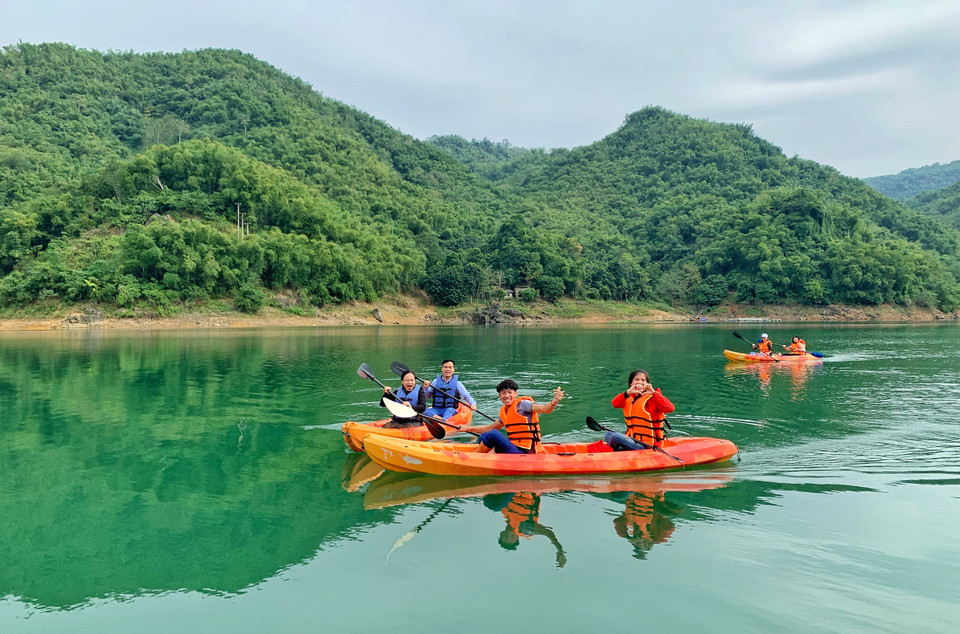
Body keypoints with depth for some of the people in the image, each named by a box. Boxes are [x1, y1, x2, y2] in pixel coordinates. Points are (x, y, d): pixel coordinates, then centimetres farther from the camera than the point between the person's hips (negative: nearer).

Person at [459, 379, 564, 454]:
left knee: (493, 434, -20)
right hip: (514, 449, 9)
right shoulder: (504, 411, 15)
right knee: (484, 436, 14)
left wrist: (554, 401, -46)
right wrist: (468, 428, 29)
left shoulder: (522, 404, -9)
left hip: (524, 453, -9)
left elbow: (545, 409, -24)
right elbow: (491, 427, 29)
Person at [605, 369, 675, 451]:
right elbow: (614, 403, -8)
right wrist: (627, 392, -24)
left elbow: (670, 408, -24)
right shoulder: (629, 398, 12)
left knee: (616, 436, -23)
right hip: (632, 438, 8)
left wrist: (654, 393, -30)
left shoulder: (652, 398, -7)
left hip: (647, 445, -8)